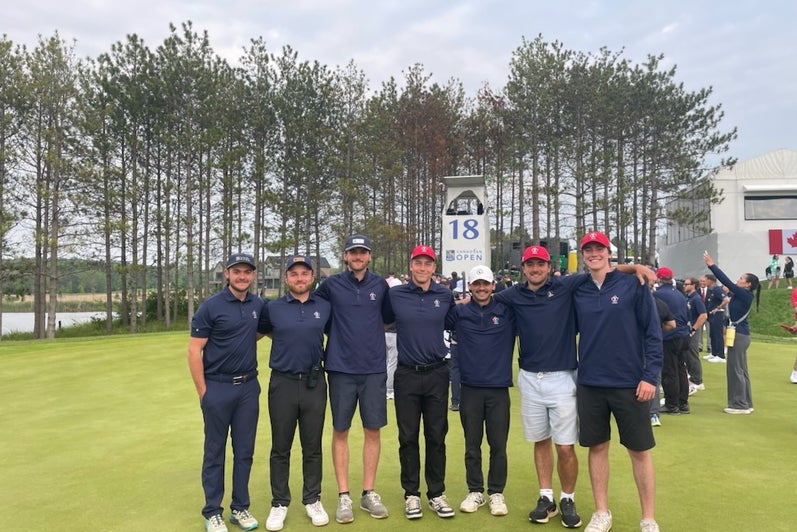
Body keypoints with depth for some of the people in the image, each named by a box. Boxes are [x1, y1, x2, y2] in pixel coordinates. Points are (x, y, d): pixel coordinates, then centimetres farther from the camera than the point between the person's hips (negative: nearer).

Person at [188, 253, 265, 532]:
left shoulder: (259, 305, 3)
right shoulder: (210, 306, -10)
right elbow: (194, 351, -9)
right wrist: (202, 391, -10)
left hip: (248, 387, 4)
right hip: (218, 387, -4)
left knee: (244, 450, 11)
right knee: (215, 452, 7)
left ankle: (240, 508, 25)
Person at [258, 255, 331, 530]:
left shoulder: (324, 307, 2)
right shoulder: (273, 308, -1)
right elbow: (260, 331, 12)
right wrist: (286, 341, 5)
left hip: (314, 383, 1)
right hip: (283, 383, -1)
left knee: (312, 447, 11)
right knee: (280, 449, 8)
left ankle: (312, 500, 25)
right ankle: (279, 503, 22)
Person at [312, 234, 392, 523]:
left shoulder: (380, 285, 3)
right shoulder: (332, 284, -1)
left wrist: (369, 330, 5)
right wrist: (339, 331, 5)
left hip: (374, 369, 1)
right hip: (341, 368, -1)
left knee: (373, 430, 7)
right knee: (340, 431, 6)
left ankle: (368, 493, 21)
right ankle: (343, 495, 18)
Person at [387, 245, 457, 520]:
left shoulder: (446, 296, 2)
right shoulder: (395, 295, -3)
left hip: (437, 374, 1)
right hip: (406, 375, -1)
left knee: (436, 437, 9)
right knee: (408, 438, 7)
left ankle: (437, 494, 23)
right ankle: (411, 494, 21)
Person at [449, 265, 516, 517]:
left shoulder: (507, 311, 1)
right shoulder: (459, 312, 1)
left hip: (499, 389, 0)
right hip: (470, 389, 0)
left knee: (498, 445, 7)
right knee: (472, 445, 10)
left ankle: (496, 493, 23)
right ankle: (475, 491, 25)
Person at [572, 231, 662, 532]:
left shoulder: (632, 285, -5)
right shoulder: (578, 292, 4)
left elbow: (653, 332, -6)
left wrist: (650, 375, -11)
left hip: (629, 384, -3)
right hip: (590, 384, 3)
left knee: (639, 450, 7)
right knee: (597, 448, 11)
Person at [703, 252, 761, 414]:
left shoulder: (745, 295, -15)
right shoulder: (743, 295, 10)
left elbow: (727, 282, -17)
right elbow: (728, 283, 13)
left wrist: (712, 265, -12)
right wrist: (712, 265, 9)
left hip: (739, 335, -10)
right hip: (740, 335, 10)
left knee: (735, 370, -3)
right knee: (741, 370, 14)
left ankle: (740, 405, 3)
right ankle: (745, 403, 21)